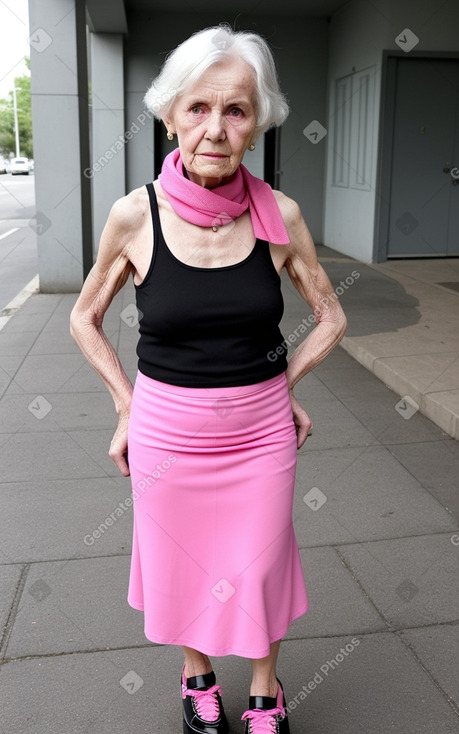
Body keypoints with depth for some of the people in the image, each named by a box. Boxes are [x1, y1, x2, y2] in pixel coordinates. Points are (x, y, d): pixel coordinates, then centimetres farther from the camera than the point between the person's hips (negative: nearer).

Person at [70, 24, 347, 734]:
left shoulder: (279, 214, -10)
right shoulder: (136, 215, -11)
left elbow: (331, 316, 6)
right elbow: (85, 318, 4)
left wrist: (281, 384, 2)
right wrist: (128, 408, 0)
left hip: (262, 432, 1)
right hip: (167, 432, 0)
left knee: (258, 571, 15)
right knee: (184, 568, 17)